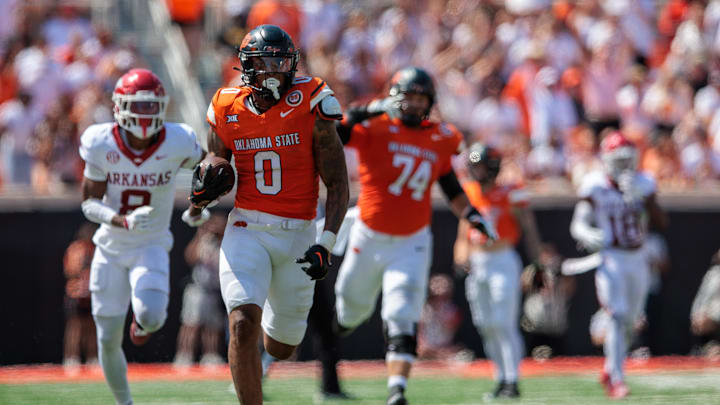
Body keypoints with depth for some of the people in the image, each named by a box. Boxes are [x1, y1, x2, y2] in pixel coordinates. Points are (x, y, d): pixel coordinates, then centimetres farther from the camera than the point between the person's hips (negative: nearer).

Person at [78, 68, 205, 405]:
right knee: (109, 340, 3)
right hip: (111, 247, 1)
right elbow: (89, 203, -13)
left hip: (152, 247, -1)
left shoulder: (177, 143, -16)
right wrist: (123, 221, -31)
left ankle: (145, 322, 13)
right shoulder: (102, 145, -15)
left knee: (150, 315, -27)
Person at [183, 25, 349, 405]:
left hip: (297, 235, 0)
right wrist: (203, 192, -13)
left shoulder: (310, 107, -9)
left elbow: (338, 184, -7)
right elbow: (217, 168, 12)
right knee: (243, 325, -25)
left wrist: (325, 245, -18)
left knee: (281, 348, 15)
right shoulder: (227, 111, -2)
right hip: (247, 231, 0)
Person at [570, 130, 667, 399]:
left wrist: (642, 198, -19)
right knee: (618, 317, -18)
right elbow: (577, 225, -7)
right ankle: (616, 380, -18)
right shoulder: (595, 187, -8)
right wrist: (588, 235, -30)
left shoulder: (641, 184, 2)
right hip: (611, 258, -5)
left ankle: (609, 371, 32)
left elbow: (661, 223, -5)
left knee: (630, 321, 13)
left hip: (638, 259, 5)